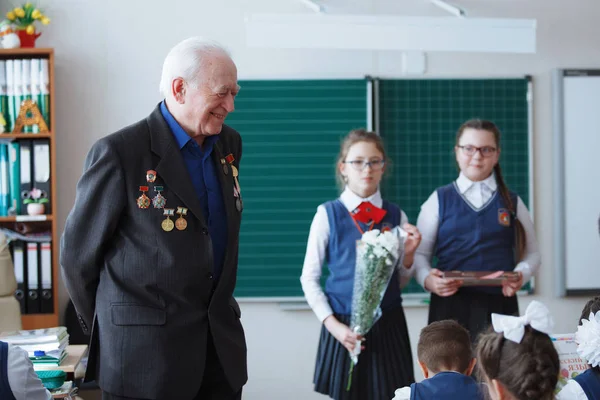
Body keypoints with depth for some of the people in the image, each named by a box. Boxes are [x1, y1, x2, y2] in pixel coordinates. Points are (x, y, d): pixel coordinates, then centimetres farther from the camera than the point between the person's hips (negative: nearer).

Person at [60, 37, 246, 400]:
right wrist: (106, 329, 6)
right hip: (144, 351, -6)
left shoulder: (230, 145, 8)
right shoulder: (120, 152, -13)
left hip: (222, 345, 6)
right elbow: (78, 254, -5)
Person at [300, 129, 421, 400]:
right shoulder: (328, 214, -6)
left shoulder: (396, 216, 3)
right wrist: (332, 324, -12)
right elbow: (309, 278, -2)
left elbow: (400, 280, 11)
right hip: (345, 326, -2)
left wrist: (408, 253, -9)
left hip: (389, 326, 2)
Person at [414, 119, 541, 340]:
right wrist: (427, 279, -14)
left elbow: (531, 253, 14)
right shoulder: (439, 200, 8)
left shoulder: (512, 203, 12)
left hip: (501, 306, 1)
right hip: (450, 306, -1)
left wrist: (521, 275, -8)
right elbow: (419, 253, 7)